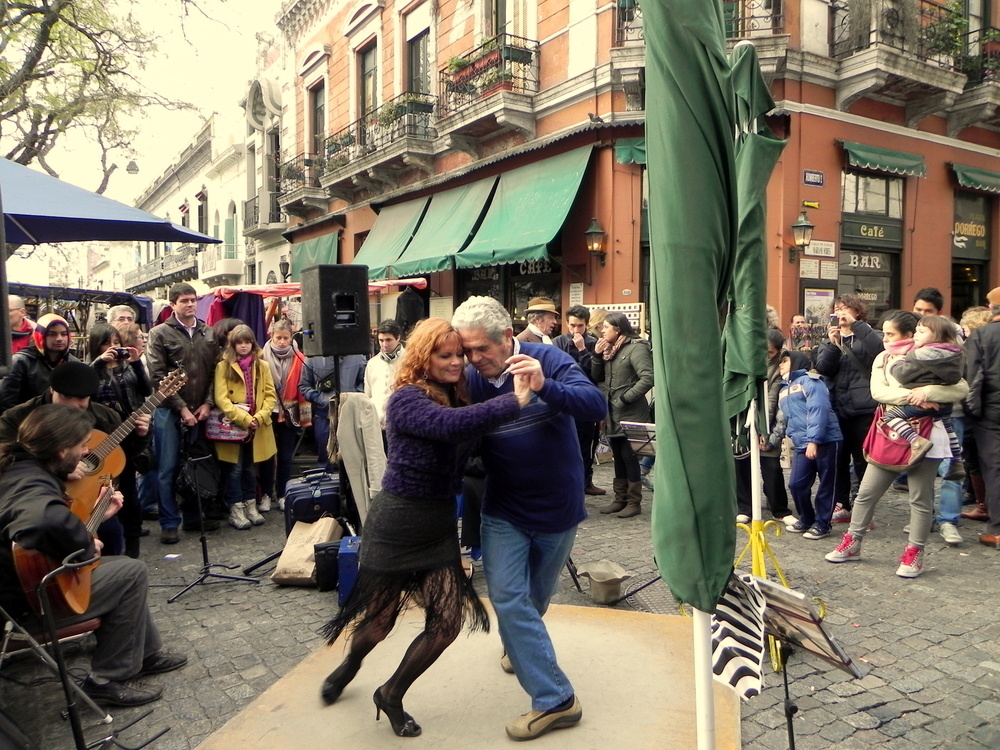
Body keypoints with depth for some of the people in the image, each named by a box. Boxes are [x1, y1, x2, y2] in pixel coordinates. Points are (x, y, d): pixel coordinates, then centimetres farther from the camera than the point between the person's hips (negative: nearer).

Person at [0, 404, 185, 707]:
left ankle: (147, 652, 33)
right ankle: (110, 680, 3)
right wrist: (86, 547, -33)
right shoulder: (32, 487, -30)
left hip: (25, 579, 11)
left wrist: (97, 515, 12)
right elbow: (52, 522, -54)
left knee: (120, 568, 21)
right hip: (31, 602, -11)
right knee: (133, 572, -8)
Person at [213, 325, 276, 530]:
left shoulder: (262, 366, 8)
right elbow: (221, 399, -11)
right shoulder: (223, 366, -3)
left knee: (251, 467, 13)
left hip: (257, 426, 3)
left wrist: (260, 417, -12)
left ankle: (250, 506, 24)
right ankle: (236, 510, 10)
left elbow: (270, 395, 4)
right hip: (232, 426, -3)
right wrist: (243, 419, -19)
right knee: (235, 468, 2)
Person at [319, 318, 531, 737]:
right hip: (397, 523, -6)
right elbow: (451, 425, -38)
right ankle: (350, 666, 49)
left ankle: (391, 696, 28)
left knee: (448, 621, 1)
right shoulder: (407, 399, -19)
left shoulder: (456, 396, 4)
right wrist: (515, 402, -41)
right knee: (379, 619, 11)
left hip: (439, 524, 6)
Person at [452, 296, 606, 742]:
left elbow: (597, 407, -30)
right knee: (507, 597, -4)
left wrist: (544, 387, -45)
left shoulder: (548, 360, -17)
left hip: (558, 507, -2)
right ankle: (555, 699, 12)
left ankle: (519, 646, 42)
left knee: (535, 596, 17)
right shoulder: (469, 381, -8)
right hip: (504, 511, 2)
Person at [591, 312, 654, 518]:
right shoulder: (609, 349, 14)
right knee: (618, 456, 13)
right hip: (612, 414, 8)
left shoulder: (636, 348, -11)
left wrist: (625, 398, -19)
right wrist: (597, 356, 0)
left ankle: (634, 502, 7)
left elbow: (648, 378, -21)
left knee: (629, 455, -3)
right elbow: (596, 377, 14)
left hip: (630, 415, -8)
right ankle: (620, 499, 22)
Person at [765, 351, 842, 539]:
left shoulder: (809, 381, -6)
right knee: (797, 485, 4)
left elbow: (818, 411, -17)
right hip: (802, 445, 7)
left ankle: (822, 524, 15)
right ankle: (806, 520, 24)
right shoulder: (784, 389, 20)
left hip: (826, 441, -7)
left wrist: (813, 440, -23)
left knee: (826, 485, 4)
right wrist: (772, 441, 24)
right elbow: (782, 419, 27)